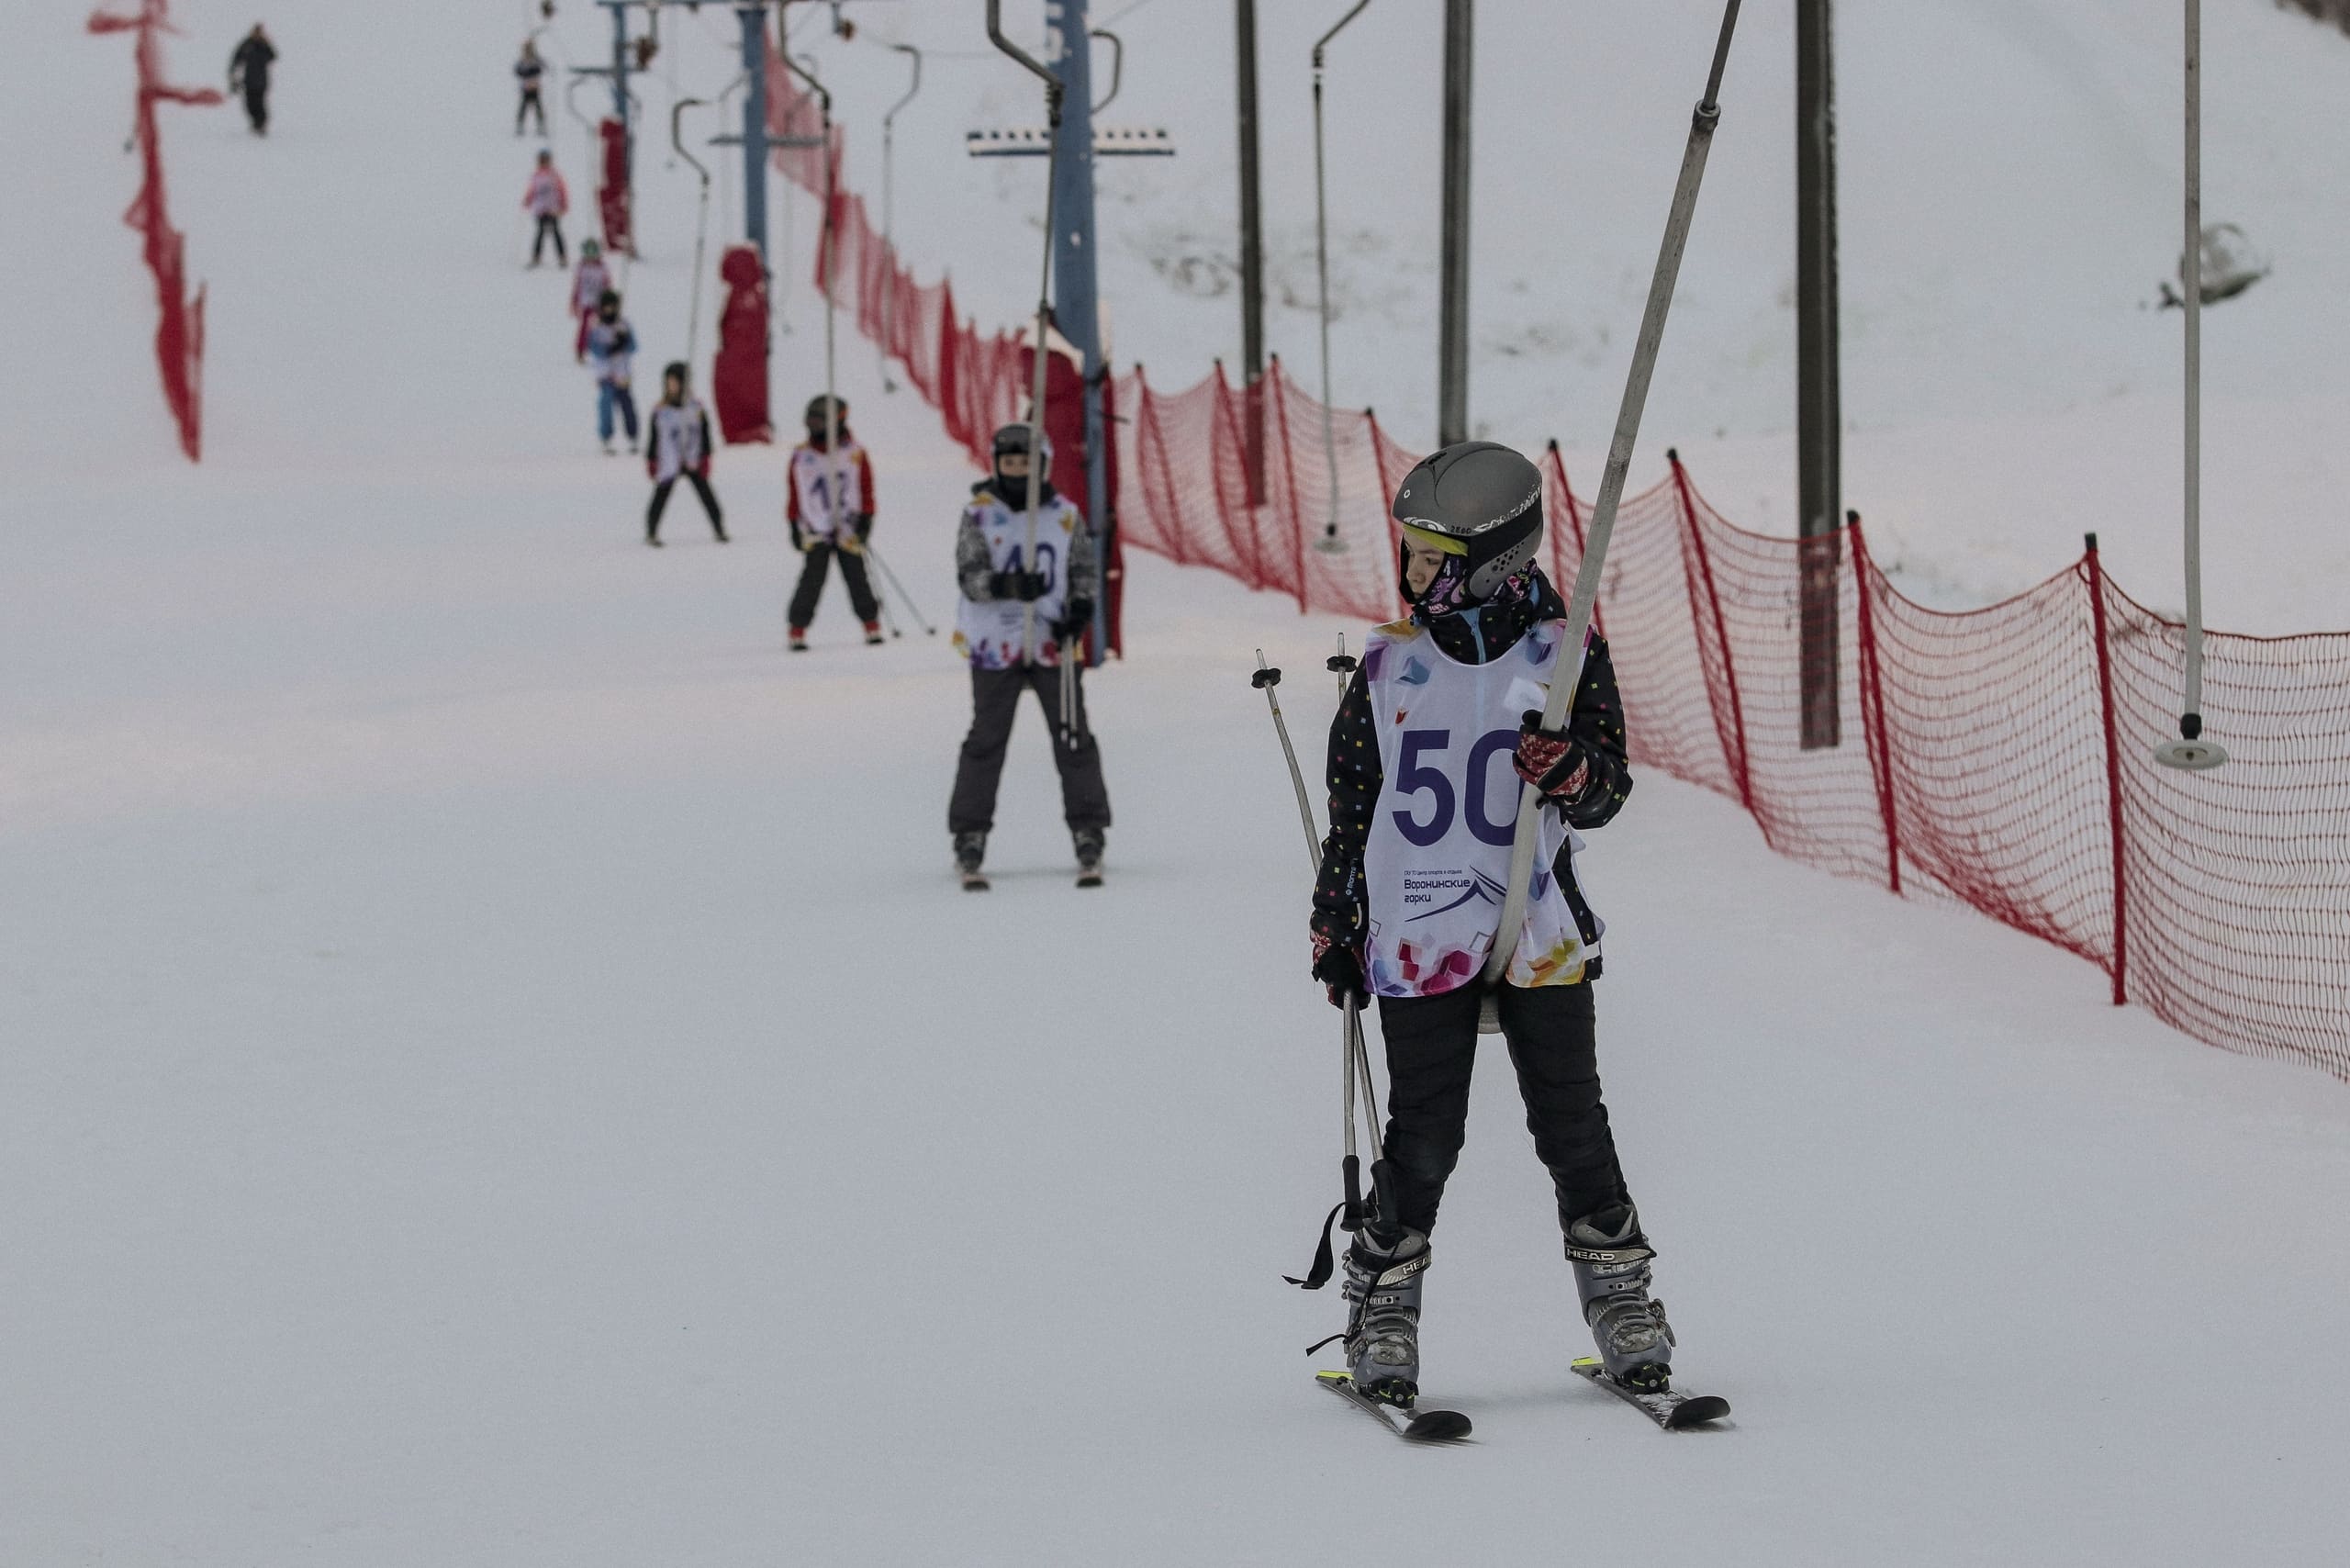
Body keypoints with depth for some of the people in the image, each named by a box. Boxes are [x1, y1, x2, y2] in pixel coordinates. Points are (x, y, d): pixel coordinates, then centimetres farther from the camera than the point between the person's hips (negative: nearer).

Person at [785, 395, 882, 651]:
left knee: (856, 577, 1)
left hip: (848, 531, 0)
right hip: (815, 531, 0)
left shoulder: (854, 453, 1)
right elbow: (794, 494, 7)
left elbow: (865, 491, 5)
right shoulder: (801, 456, 2)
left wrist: (864, 523, -1)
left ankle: (872, 626, 12)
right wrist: (796, 527, 5)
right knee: (812, 580, -9)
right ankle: (798, 630, -5)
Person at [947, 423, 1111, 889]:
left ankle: (1088, 838, 8)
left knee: (1073, 738, 1)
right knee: (986, 741, 1)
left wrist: (1079, 611, -10)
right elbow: (970, 576, -10)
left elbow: (1086, 571, 9)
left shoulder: (1064, 515, 3)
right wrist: (1009, 585, -29)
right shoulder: (979, 515, -3)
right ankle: (970, 843, 7)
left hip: (1053, 644, 2)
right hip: (995, 645, -2)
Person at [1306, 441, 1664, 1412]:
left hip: (1542, 939, 0)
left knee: (1572, 1125, 2)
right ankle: (1383, 1306, 10)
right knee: (1424, 1138, -2)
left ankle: (1618, 1295, 14)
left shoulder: (1564, 658, -1)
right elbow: (1352, 803, 12)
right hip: (1417, 940, 1)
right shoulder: (1389, 665, 3)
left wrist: (1571, 771, -22)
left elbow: (1608, 794, 1)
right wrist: (1334, 926, 11)